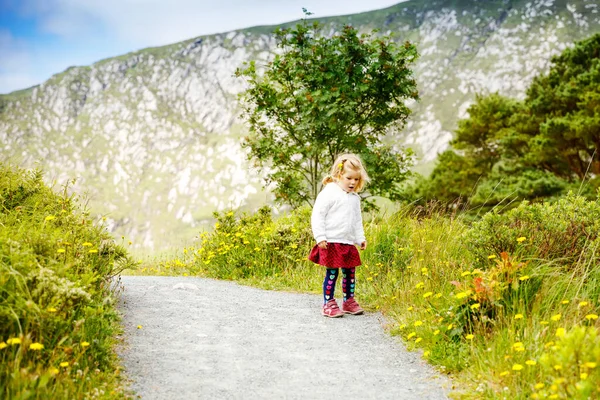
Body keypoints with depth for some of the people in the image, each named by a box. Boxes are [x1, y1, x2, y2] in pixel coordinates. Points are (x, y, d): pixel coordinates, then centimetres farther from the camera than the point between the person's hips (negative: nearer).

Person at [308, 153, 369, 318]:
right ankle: (328, 304, 6)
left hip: (349, 243, 7)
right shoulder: (329, 193, -10)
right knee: (332, 273, -4)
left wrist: (361, 238, 15)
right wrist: (320, 237, -16)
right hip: (331, 242, -7)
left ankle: (349, 301, 25)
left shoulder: (355, 198, 13)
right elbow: (317, 215, -12)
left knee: (350, 273, 11)